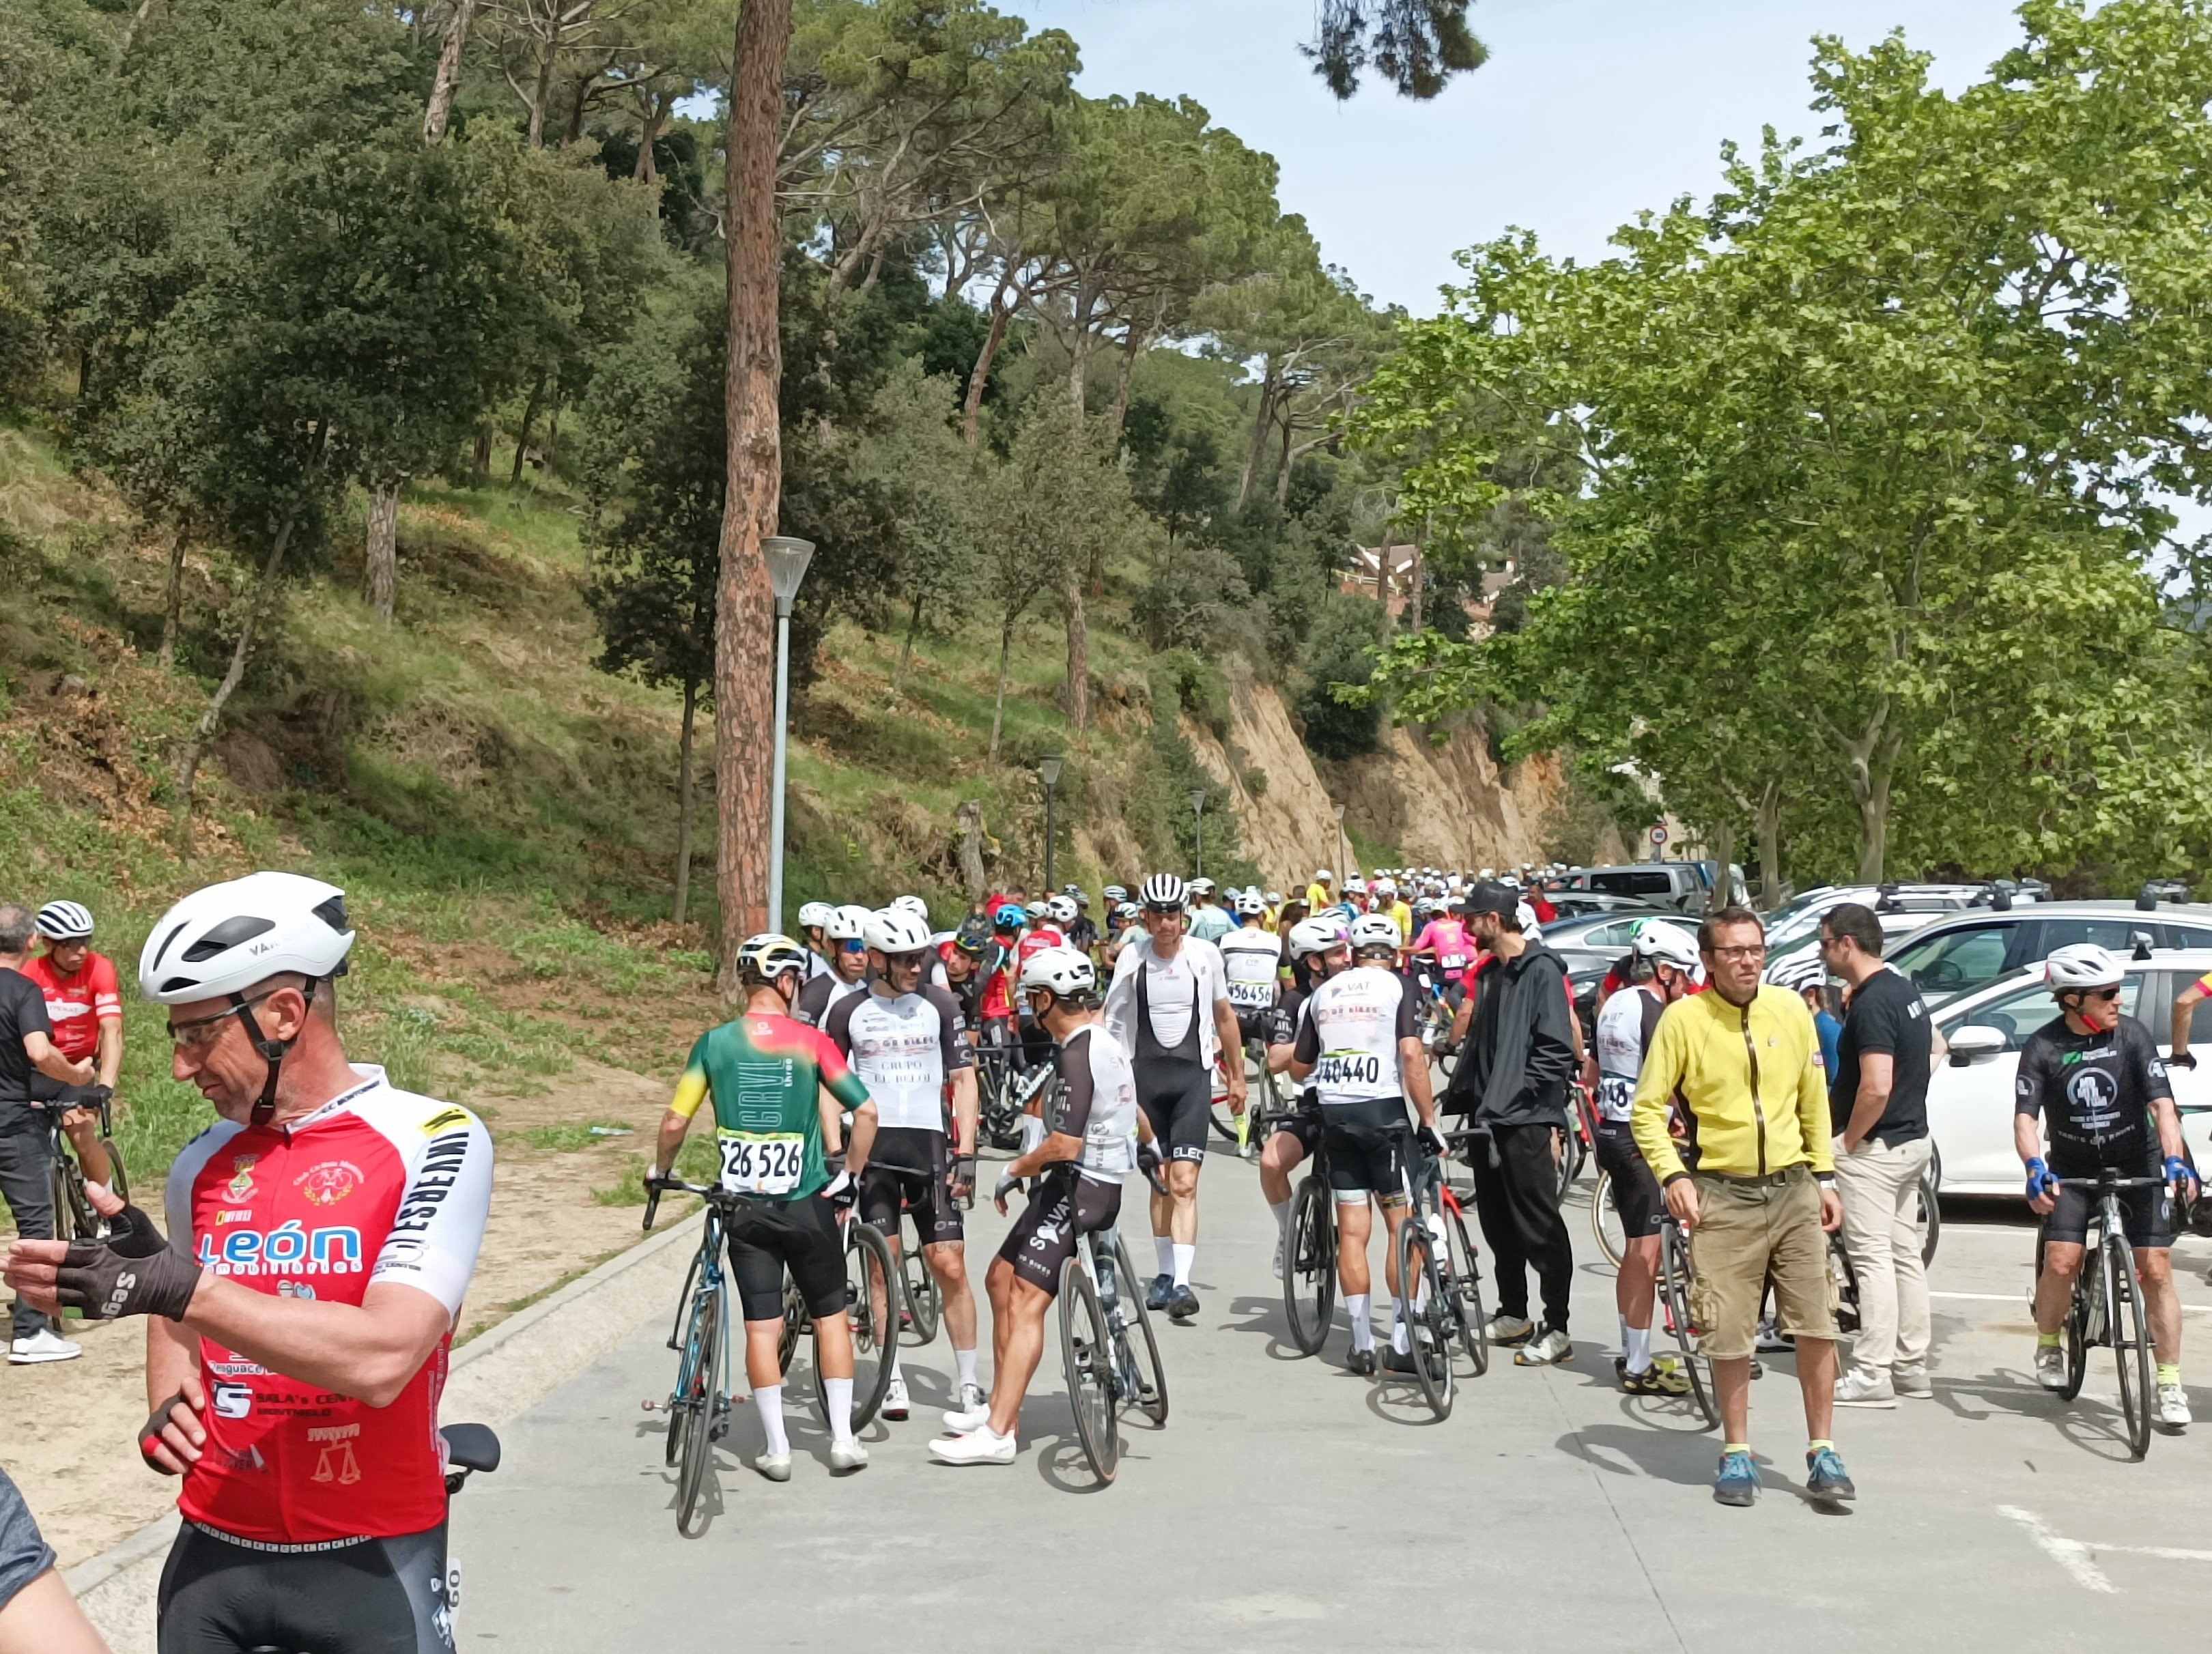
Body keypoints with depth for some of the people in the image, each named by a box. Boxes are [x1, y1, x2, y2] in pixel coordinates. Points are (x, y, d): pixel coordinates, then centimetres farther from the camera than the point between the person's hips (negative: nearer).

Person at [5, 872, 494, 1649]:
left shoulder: (434, 1141, -13)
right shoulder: (201, 1164, 4)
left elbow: (382, 1359, -24)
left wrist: (173, 1285, -29)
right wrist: (167, 1408, -2)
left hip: (371, 1560, -4)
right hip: (215, 1552, 5)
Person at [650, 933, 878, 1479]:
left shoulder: (714, 1043, -3)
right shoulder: (811, 1042, -7)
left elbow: (675, 1121, -3)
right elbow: (866, 1112, -11)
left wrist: (659, 1170, 16)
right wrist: (850, 1173, 4)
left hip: (744, 1205, 1)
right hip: (807, 1203, -1)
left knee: (761, 1326, 8)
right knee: (830, 1316, 13)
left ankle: (776, 1449, 11)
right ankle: (843, 1439, 14)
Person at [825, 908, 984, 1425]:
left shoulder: (940, 1005, 2)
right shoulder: (848, 1012, 3)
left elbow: (964, 1081, 4)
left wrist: (965, 1154, -3)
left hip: (929, 1145, 0)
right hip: (873, 1147, 0)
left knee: (950, 1266, -4)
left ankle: (969, 1382, 5)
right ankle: (893, 1380, 12)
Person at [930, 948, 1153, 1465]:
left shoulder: (1076, 1055, -20)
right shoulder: (1106, 1043, 12)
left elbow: (1065, 1145, -26)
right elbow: (1133, 1111, 29)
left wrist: (1014, 1171, -9)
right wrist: (1150, 1150, 49)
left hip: (1078, 1188, -11)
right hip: (1099, 1183, 11)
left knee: (1025, 1303, -14)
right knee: (1001, 1280, 15)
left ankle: (999, 1433, -16)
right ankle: (1001, 1406, 20)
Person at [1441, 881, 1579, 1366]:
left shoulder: (1541, 971, -11)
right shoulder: (1490, 974, 16)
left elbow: (1556, 1048, -17)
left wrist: (1521, 1092, -19)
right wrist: (1459, 1103, 14)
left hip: (1525, 1118, -9)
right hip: (1488, 1116, 9)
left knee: (1540, 1225, -4)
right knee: (1498, 1221, 14)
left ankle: (1557, 1329, 1)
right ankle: (1513, 1315, 26)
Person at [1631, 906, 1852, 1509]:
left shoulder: (1790, 1009, 2)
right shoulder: (1684, 1018, -7)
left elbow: (1814, 1100, 12)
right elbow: (1647, 1109, -4)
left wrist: (1824, 1177, 10)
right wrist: (1673, 1175, -17)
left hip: (1794, 1190, 3)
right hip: (1722, 1196, -3)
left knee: (1817, 1326, 2)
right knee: (1729, 1335, 2)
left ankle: (1822, 1454, 14)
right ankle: (1737, 1454, 18)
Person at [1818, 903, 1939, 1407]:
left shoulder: (1871, 1005, -22)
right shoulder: (1905, 990, 9)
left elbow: (1876, 1087, -29)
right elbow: (1933, 1049, 23)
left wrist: (1849, 1140, -16)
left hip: (1872, 1147, -10)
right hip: (1912, 1139, 10)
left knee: (1872, 1258, -7)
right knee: (1905, 1255, 14)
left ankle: (1872, 1375, -5)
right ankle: (1911, 1365, 21)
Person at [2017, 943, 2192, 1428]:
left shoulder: (2132, 1034, -13)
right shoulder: (2042, 1048, -14)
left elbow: (2161, 1103, -19)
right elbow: (2025, 1117, -20)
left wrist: (2174, 1159, -35)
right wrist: (2035, 1168, -38)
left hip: (2137, 1165, 0)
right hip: (2072, 1169, 0)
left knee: (2156, 1269, -6)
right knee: (2061, 1262, -14)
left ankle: (2170, 1384, 4)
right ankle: (2048, 1345, 14)